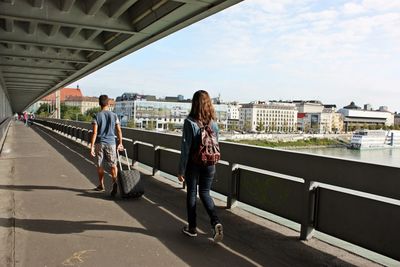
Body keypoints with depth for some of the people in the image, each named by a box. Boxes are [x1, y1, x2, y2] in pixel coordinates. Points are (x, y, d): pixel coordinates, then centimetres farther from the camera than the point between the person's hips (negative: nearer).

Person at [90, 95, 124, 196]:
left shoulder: (97, 116, -4)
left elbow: (95, 133, -10)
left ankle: (101, 185, 25)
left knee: (100, 165, 13)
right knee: (113, 164, 3)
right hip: (111, 143, 0)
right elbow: (119, 131, 1)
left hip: (100, 143, 0)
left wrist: (92, 147, -9)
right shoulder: (114, 115, 1)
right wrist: (120, 143, 9)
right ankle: (114, 182, -21)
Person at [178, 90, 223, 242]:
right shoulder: (213, 122, -1)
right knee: (205, 193, 17)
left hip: (193, 164, -3)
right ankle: (216, 222, -1)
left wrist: (181, 169, -7)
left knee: (191, 193, 13)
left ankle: (192, 228, 23)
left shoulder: (190, 122, -14)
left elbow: (185, 148, -14)